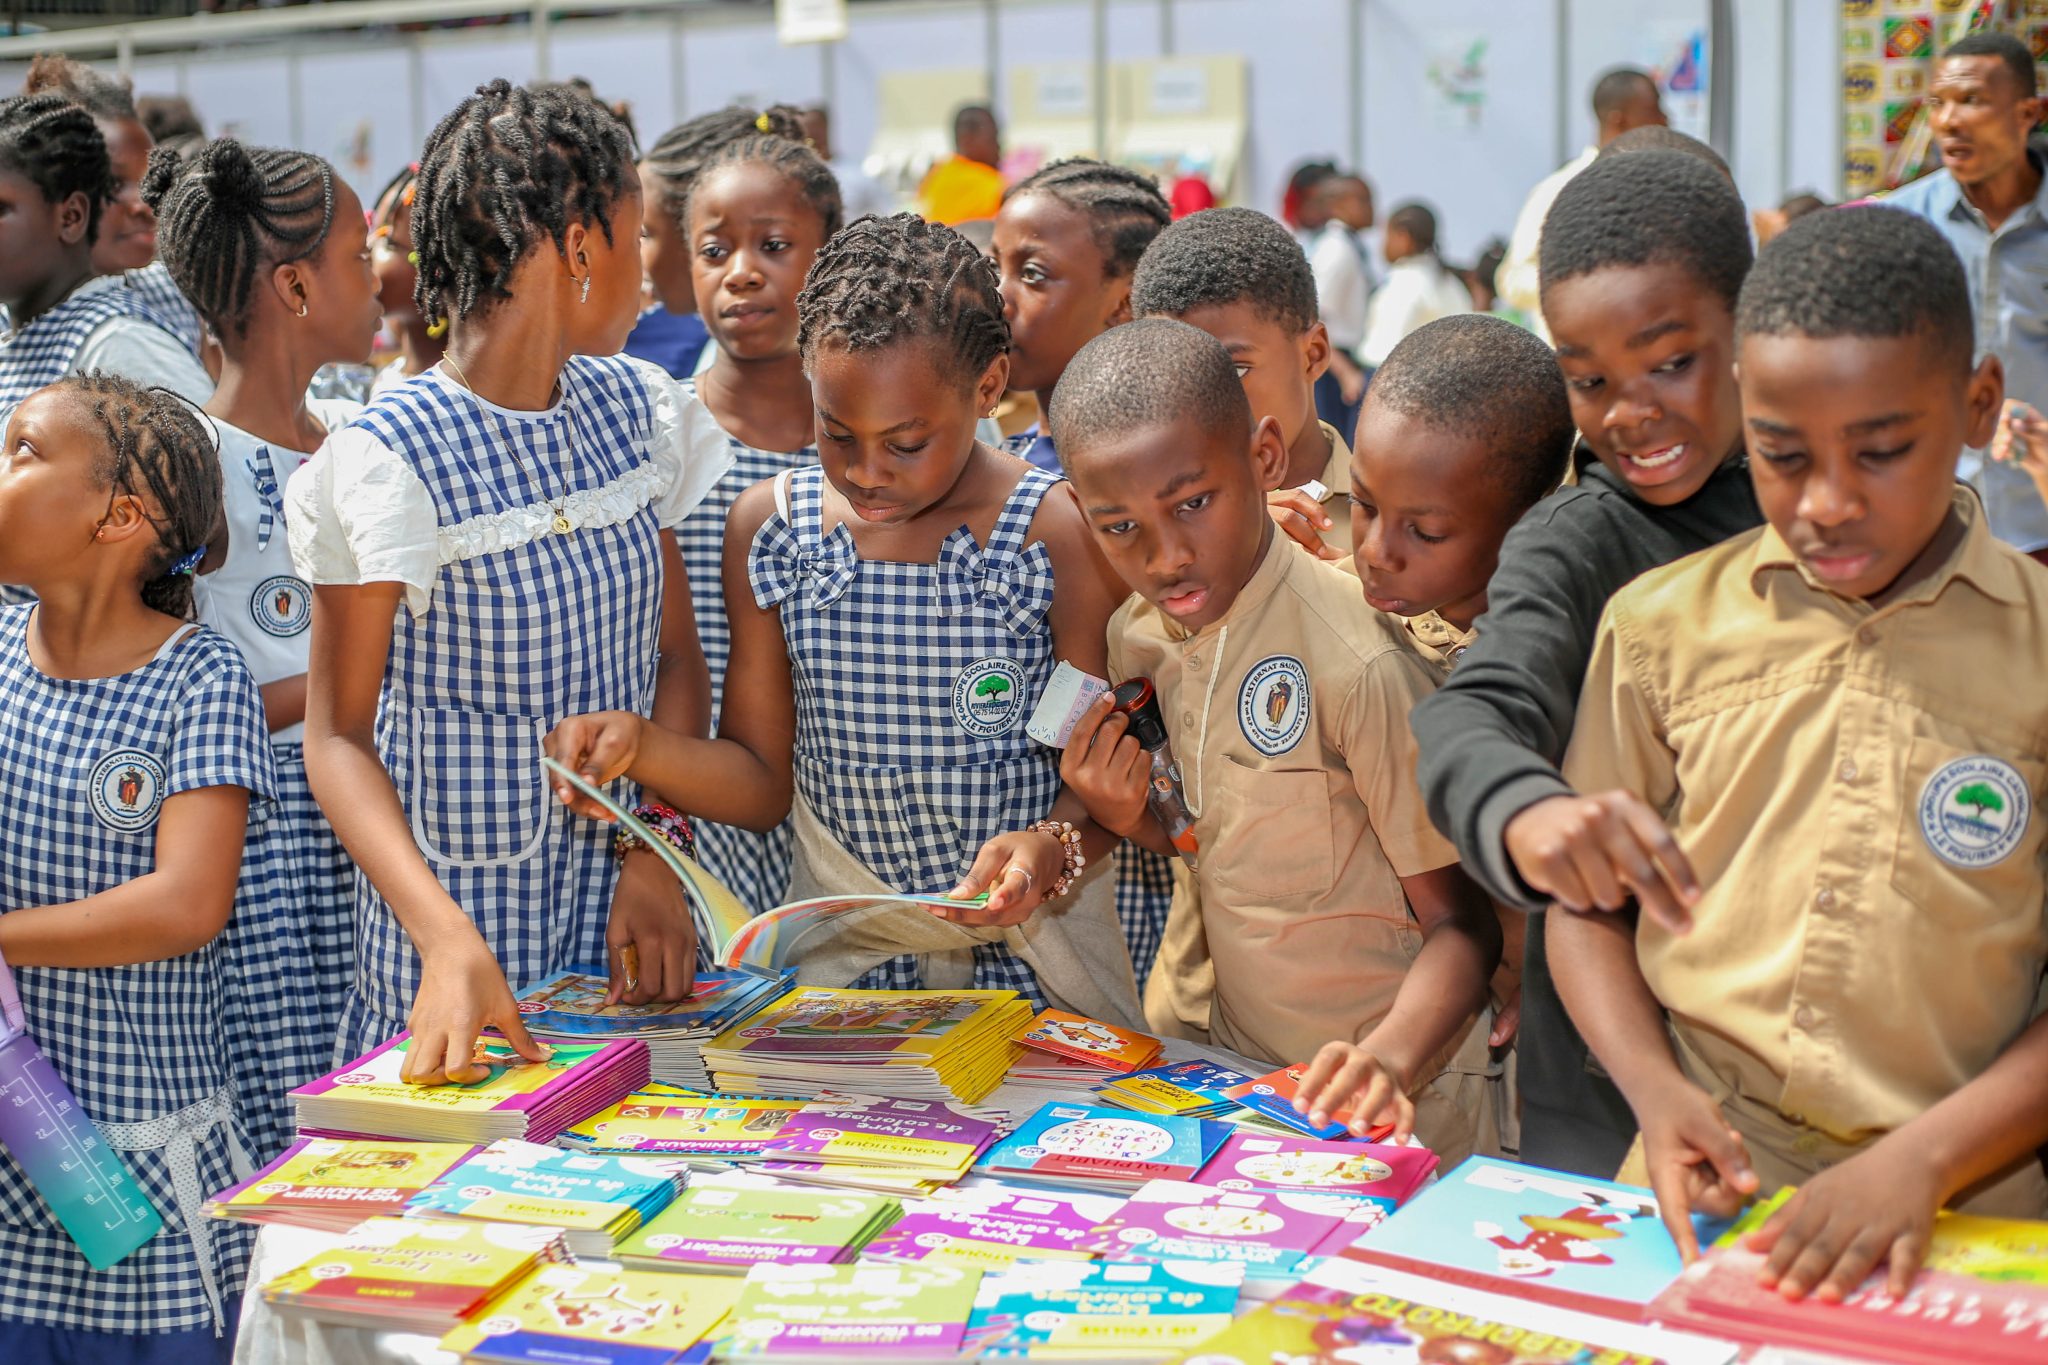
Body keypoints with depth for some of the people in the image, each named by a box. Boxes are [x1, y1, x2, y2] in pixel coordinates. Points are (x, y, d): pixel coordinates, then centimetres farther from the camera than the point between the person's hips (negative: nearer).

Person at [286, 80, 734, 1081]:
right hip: (465, 905, -5)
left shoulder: (635, 411, 3)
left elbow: (676, 656, 8)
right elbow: (338, 735, -11)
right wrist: (448, 939, -25)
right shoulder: (391, 459, -15)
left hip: (620, 898, 5)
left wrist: (657, 857, -7)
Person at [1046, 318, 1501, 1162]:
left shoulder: (1354, 657, -19)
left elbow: (1462, 921, -14)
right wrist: (1123, 819, -4)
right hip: (1231, 1089, 5)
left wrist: (1390, 1056, -31)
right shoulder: (1137, 637, 1)